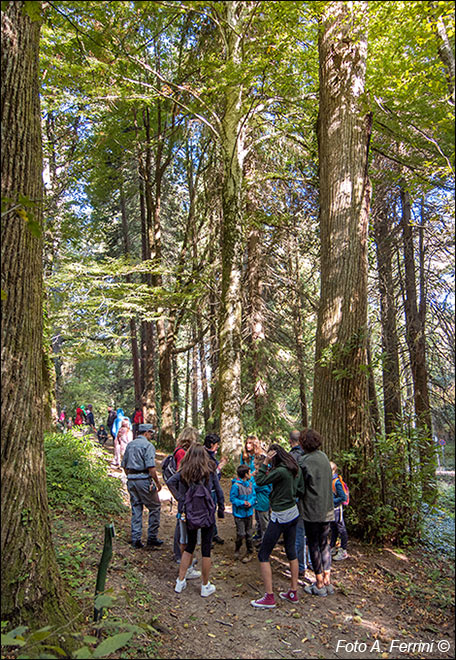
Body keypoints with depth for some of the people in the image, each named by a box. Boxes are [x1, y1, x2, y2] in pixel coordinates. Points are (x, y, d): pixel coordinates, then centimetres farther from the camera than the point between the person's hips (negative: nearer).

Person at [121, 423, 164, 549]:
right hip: (144, 479, -7)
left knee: (136, 509, 13)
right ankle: (152, 538, 9)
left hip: (131, 480, 7)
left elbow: (124, 465, 17)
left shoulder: (130, 444, 13)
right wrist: (157, 483, -8)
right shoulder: (148, 445, -10)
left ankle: (136, 539, 15)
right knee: (155, 508, 6)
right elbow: (151, 467, -17)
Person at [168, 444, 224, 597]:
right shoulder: (210, 471, -4)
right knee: (206, 549, 7)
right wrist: (221, 510, 8)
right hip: (207, 513, -2)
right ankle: (205, 586, 17)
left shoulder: (184, 471, 0)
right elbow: (219, 491, -1)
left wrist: (180, 500, -9)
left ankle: (180, 582, 22)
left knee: (189, 546, 19)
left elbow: (171, 482, -13)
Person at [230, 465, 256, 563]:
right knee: (241, 534, -4)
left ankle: (250, 552, 27)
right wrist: (242, 503, -22)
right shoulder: (236, 485, -19)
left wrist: (250, 502, -13)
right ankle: (237, 549, 23)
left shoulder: (250, 483, 0)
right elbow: (232, 498, -14)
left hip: (249, 513, 5)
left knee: (248, 533, 14)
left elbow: (254, 495, 6)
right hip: (239, 513, -5)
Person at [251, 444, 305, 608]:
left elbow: (259, 481, -17)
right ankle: (293, 592, 27)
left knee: (263, 555, 2)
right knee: (291, 552, 18)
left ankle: (269, 597, 5)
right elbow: (301, 491, 7)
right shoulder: (296, 469, 1)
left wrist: (265, 462, -14)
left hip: (280, 517, -8)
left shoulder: (280, 471, -24)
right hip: (294, 513, 9)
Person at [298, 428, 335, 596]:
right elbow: (328, 481, 10)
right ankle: (327, 581, 22)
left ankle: (319, 585, 14)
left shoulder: (305, 461, -17)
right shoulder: (324, 456, 3)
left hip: (312, 511, -6)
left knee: (314, 546, 6)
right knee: (325, 544, 16)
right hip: (327, 509, 6)